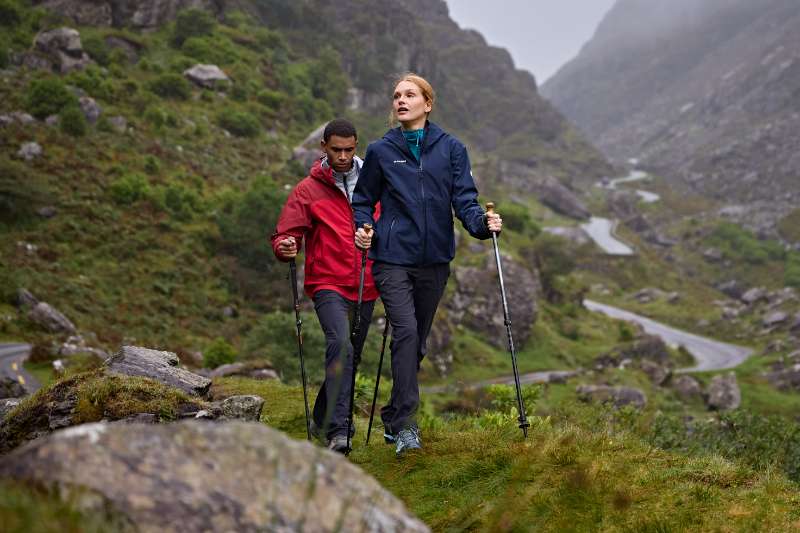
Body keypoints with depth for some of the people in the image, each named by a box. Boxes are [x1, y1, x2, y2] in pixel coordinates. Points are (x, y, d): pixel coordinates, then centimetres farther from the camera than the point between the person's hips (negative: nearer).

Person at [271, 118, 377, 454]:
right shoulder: (308, 190, -1)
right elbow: (285, 235, -5)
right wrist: (285, 247, -28)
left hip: (366, 288, 5)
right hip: (328, 285, -5)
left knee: (349, 356, 12)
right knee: (341, 345, -26)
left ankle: (323, 420, 32)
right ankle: (338, 430, -29)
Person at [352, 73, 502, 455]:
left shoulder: (451, 149, 5)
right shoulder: (381, 151, 4)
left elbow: (464, 199, 0)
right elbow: (363, 201, 11)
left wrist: (482, 223, -20)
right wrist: (363, 231, -8)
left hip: (434, 260, 2)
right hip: (392, 258, -2)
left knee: (417, 341, 10)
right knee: (406, 331, -18)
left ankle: (394, 420, 25)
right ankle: (404, 424, -15)